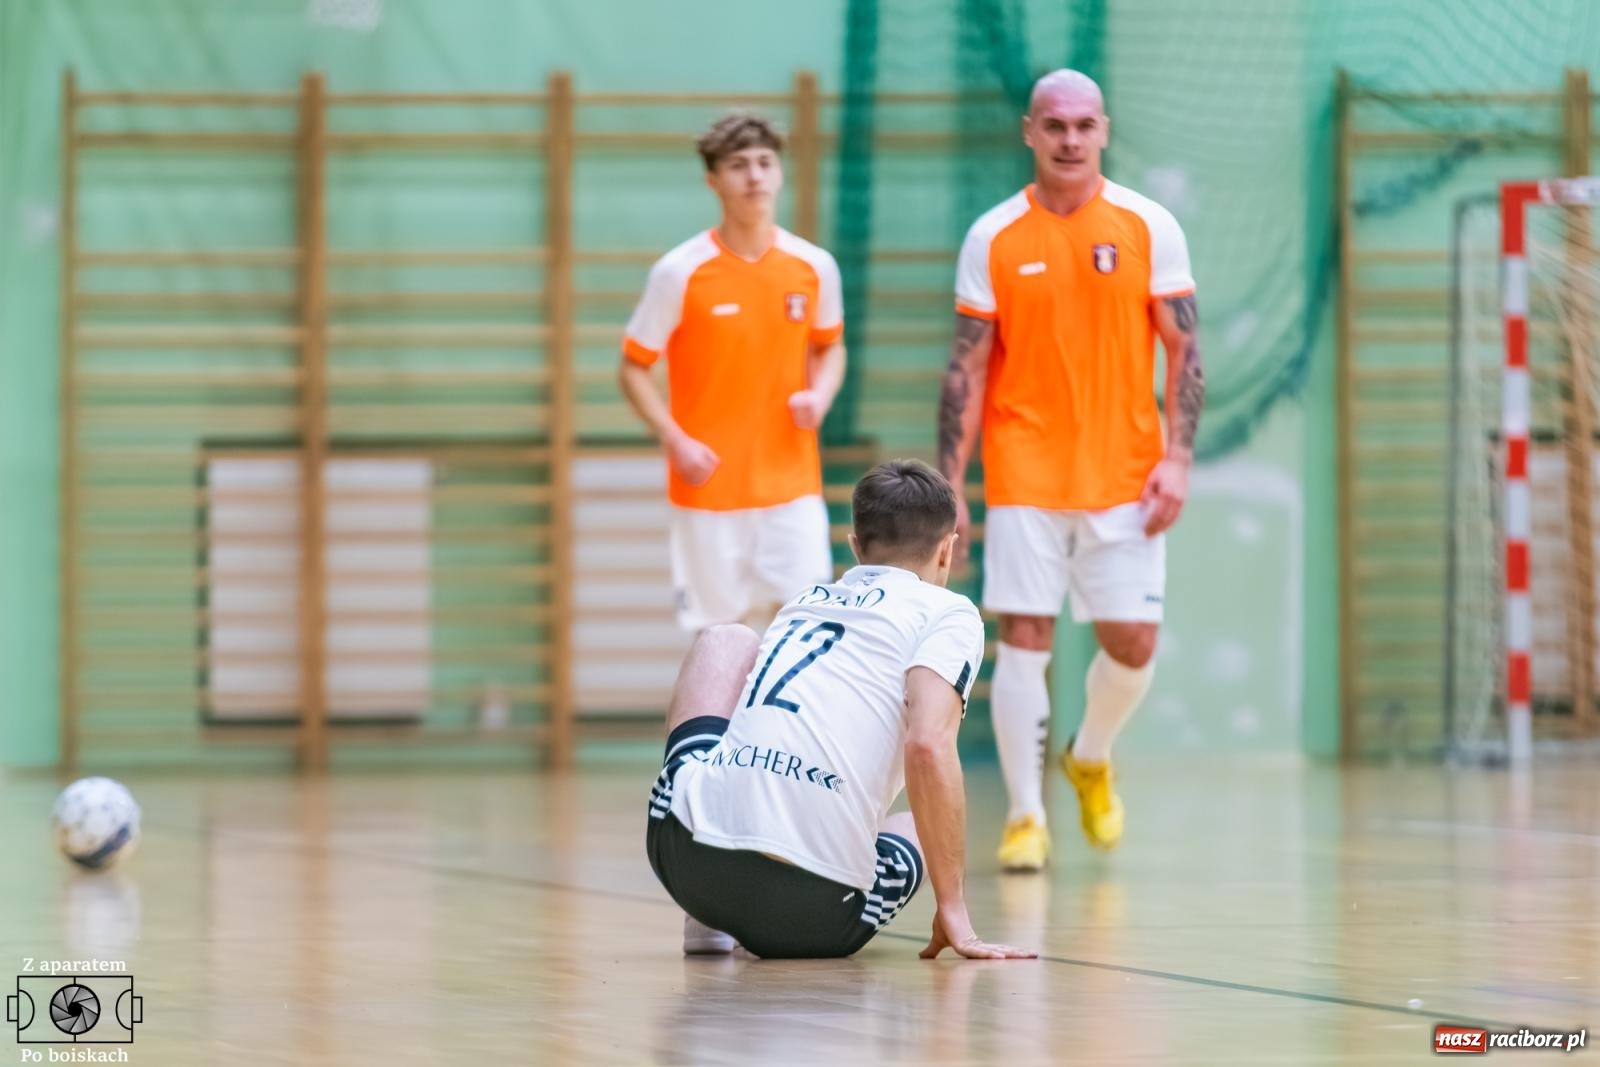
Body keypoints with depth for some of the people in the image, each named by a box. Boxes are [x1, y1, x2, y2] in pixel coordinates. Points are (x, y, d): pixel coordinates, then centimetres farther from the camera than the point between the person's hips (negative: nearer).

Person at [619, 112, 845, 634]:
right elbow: (633, 369, 0)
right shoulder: (680, 272, -7)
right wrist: (676, 442, -14)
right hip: (709, 488, -2)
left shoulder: (814, 267, 1)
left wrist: (820, 396, -4)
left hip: (792, 486, 2)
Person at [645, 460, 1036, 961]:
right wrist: (952, 912, -6)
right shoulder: (949, 613, 7)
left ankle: (710, 915, 23)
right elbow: (928, 746, -11)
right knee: (922, 827, 34)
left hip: (686, 858, 3)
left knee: (726, 642, 31)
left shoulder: (806, 599, 24)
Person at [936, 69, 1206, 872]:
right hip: (1023, 474, -1)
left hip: (1124, 476, 1)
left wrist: (1178, 458, -8)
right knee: (1024, 638, -5)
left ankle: (1091, 760, 31)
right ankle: (1025, 817, 4)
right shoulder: (993, 238, 1)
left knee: (1133, 644, 1)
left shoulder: (1149, 227, 1)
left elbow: (1182, 351, 2)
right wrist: (949, 487, -3)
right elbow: (967, 369, 2)